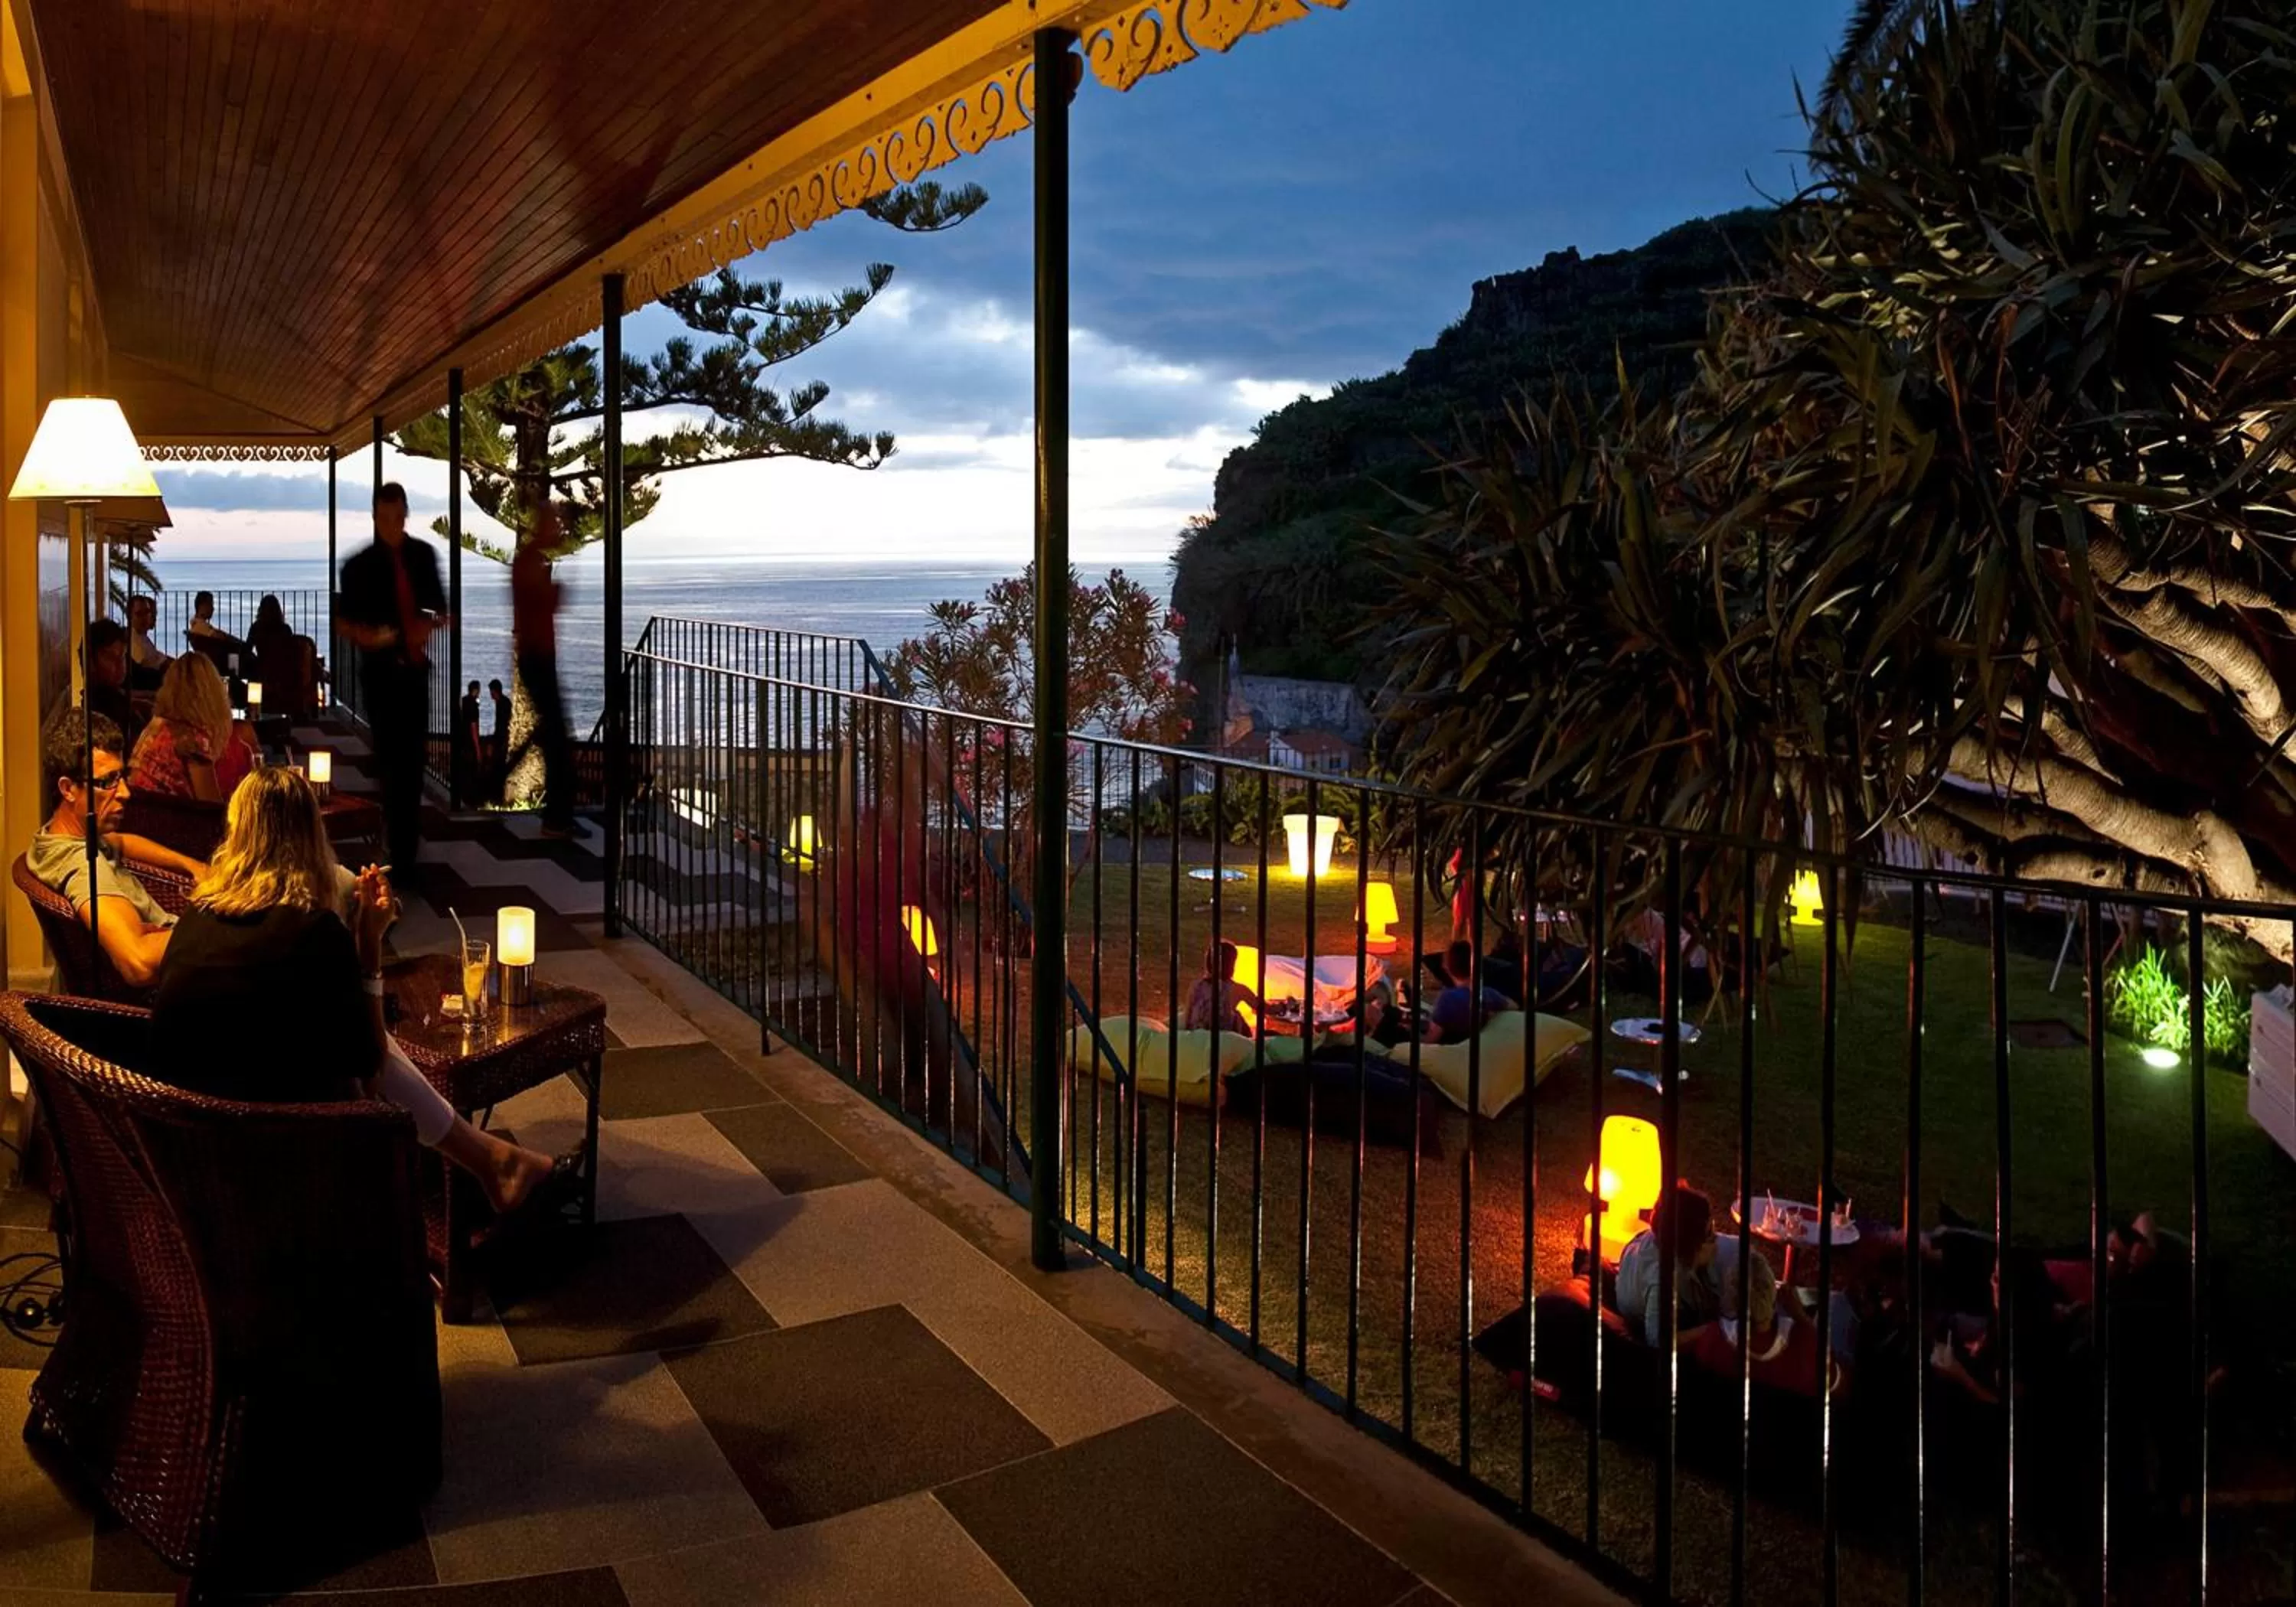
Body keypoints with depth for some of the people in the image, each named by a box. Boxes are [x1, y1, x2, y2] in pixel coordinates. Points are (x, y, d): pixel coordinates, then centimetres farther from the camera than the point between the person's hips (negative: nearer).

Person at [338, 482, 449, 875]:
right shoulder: (359, 565, -4)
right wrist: (363, 634, -17)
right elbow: (343, 620, 3)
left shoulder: (423, 555, 6)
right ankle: (400, 849, -4)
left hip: (415, 668, 4)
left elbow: (439, 607, 14)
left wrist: (432, 624, -7)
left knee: (413, 759, 9)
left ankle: (408, 846, 20)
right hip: (381, 670, -4)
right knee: (391, 761, -7)